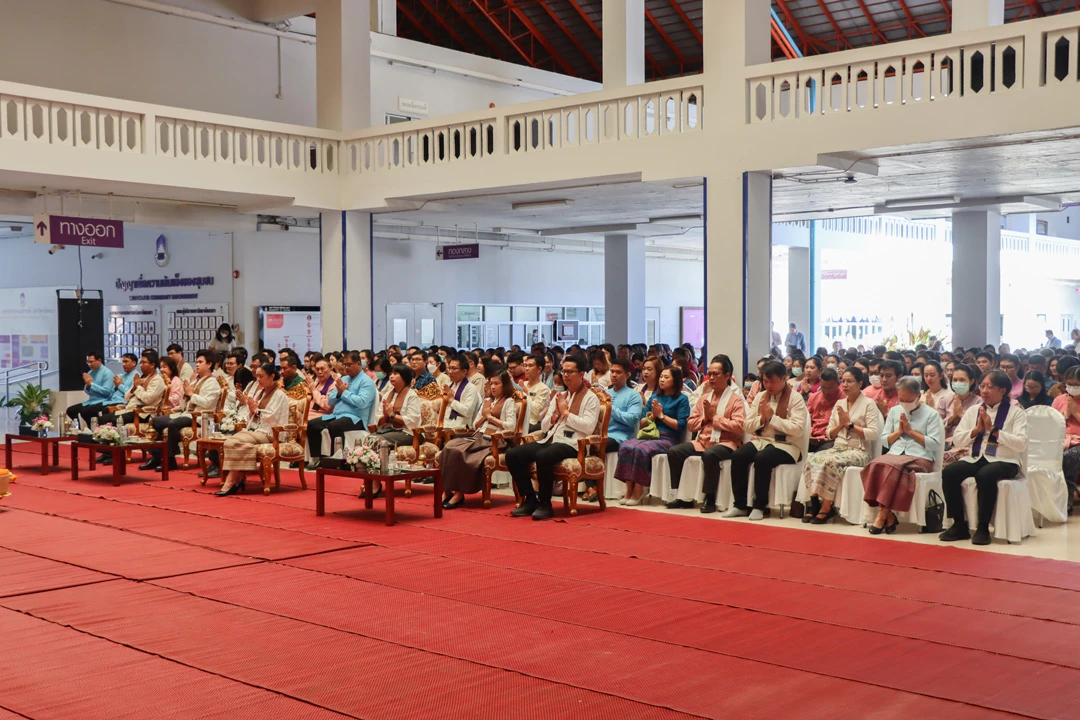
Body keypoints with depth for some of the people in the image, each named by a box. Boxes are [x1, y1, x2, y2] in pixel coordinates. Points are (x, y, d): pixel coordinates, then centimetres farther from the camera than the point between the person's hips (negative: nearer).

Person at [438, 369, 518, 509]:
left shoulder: (509, 402, 3)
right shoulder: (487, 401, 24)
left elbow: (511, 426, -11)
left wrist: (490, 416, -4)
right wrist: (484, 416, 4)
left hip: (495, 441, -7)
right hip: (478, 437, 7)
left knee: (460, 453, -30)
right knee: (449, 448, -22)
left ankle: (459, 494, -21)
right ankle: (447, 491, -24)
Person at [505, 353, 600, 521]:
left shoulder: (590, 398, 3)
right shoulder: (559, 396, 23)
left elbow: (589, 426, -13)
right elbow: (544, 427, 19)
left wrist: (566, 412, -8)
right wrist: (556, 413, 1)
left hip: (571, 444, -7)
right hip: (549, 440, 7)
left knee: (542, 456, -37)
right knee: (512, 455, -14)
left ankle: (545, 504, -20)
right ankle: (530, 499, -5)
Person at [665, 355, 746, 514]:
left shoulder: (736, 399, -2)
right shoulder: (704, 397, 17)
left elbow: (739, 427, -16)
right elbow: (690, 424, 16)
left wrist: (714, 417, -12)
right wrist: (705, 418, -4)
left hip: (726, 442, -6)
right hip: (702, 441, 6)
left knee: (710, 454, -39)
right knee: (674, 452, -15)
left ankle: (710, 498, -24)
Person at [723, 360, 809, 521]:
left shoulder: (795, 398, -4)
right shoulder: (760, 396, 14)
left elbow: (797, 429, -17)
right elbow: (746, 426, 11)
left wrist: (772, 417, -16)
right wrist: (762, 418, -8)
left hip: (786, 445, -5)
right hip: (761, 440, 5)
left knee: (762, 458, -34)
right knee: (738, 456, -22)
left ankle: (760, 506, -18)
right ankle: (740, 504, -12)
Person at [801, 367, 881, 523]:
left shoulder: (868, 404, 2)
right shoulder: (839, 404, 19)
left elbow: (874, 433, -11)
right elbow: (829, 435, 18)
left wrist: (849, 424, -8)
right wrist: (840, 424, -1)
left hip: (859, 451, -5)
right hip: (838, 447, 5)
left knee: (829, 461, -35)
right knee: (812, 459, -26)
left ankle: (826, 507, -25)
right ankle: (815, 503, -25)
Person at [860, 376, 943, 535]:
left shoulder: (931, 414, 6)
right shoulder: (894, 411, 20)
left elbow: (934, 444, -4)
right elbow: (885, 440, 19)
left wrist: (911, 431, -5)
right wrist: (899, 431, 1)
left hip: (920, 458, -4)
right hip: (894, 454, 4)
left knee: (893, 466, -37)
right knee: (876, 465, -32)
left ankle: (883, 514, -28)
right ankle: (888, 515, -28)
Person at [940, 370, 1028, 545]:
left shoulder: (1016, 412, 2)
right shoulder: (974, 411, 15)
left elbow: (1021, 444, -11)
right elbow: (957, 439, 9)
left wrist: (993, 429, -15)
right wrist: (977, 429, -7)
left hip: (1004, 462, -4)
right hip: (975, 459, 4)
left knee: (985, 475, -37)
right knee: (949, 472, -24)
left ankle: (983, 528, -22)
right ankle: (959, 525, -13)